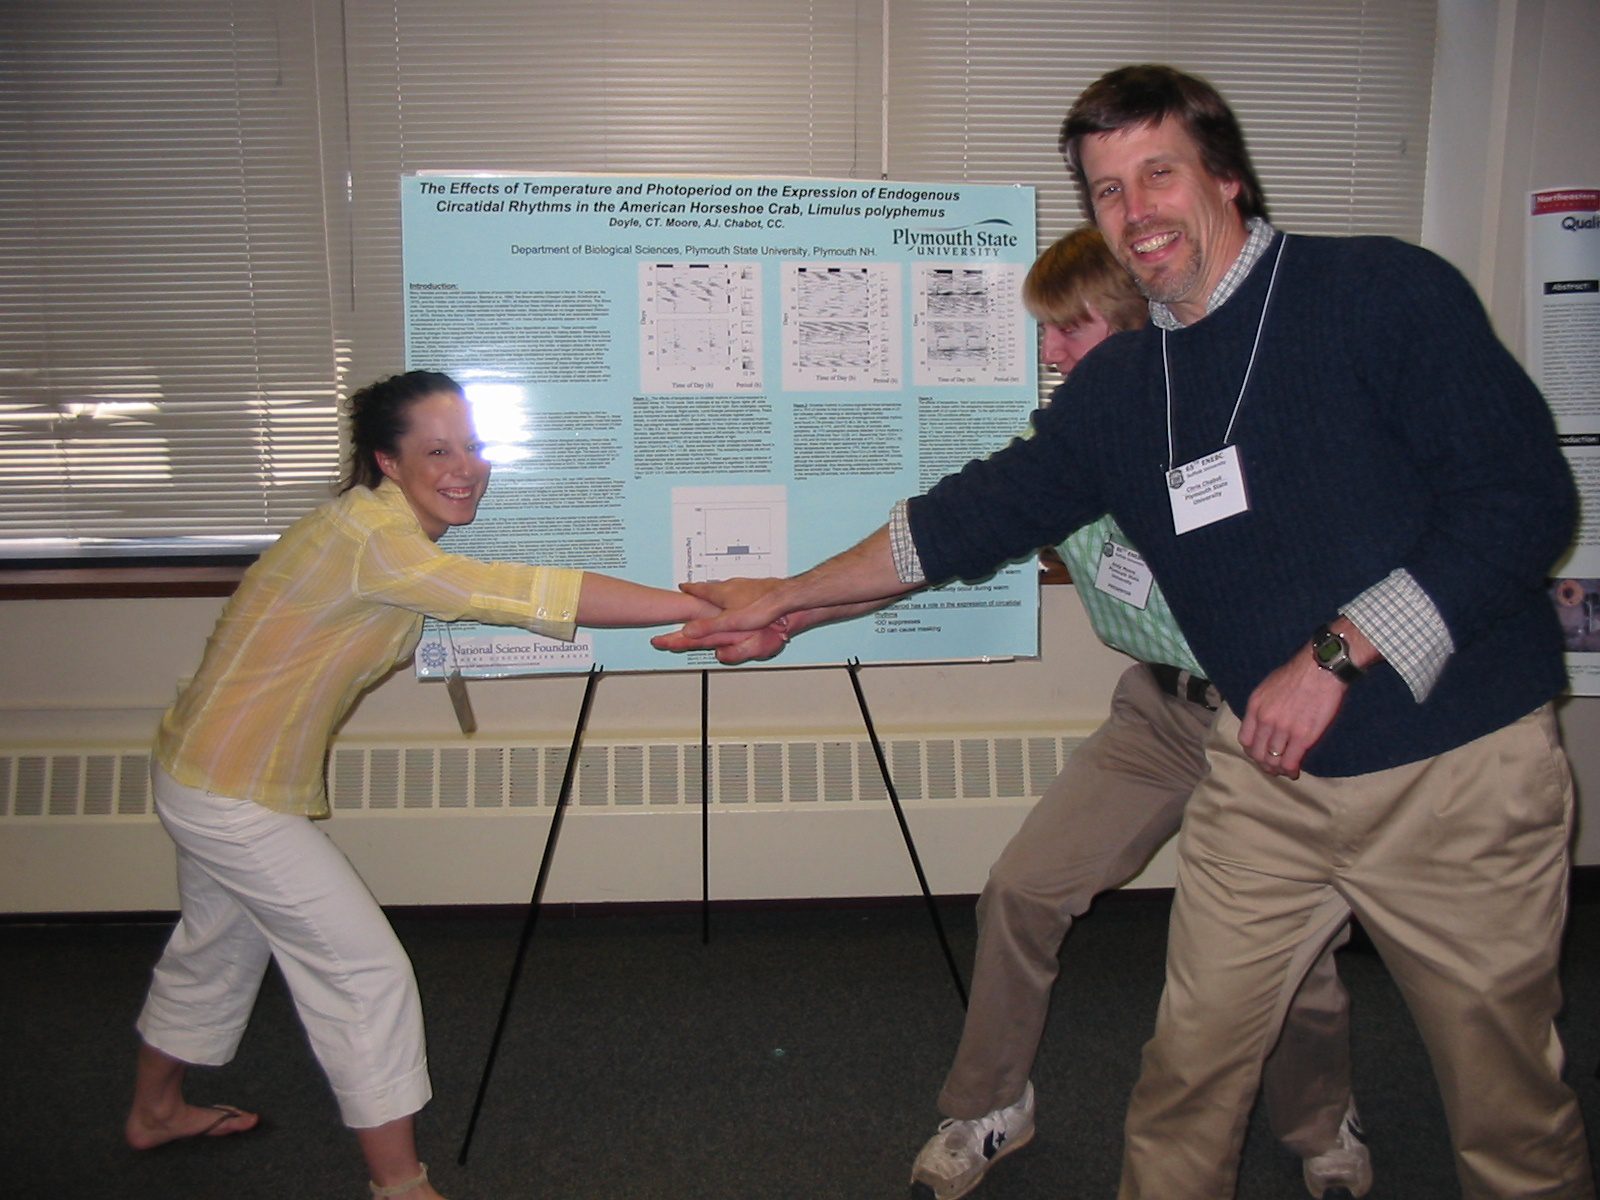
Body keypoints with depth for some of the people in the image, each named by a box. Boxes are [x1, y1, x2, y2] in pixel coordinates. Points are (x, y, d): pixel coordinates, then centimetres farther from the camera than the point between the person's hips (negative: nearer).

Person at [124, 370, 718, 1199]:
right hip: (233, 796, -10)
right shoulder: (371, 535, -29)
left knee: (216, 950, 28)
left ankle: (154, 1113, 52)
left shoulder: (398, 530, 4)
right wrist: (707, 608, -36)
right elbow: (529, 596, -35)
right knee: (367, 971, -4)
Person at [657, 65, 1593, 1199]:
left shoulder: (1384, 291, -9)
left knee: (1509, 1101, 12)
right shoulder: (1115, 388, 6)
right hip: (1268, 776, 4)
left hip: (1457, 768, -3)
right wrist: (789, 600, 14)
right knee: (1192, 1062, 7)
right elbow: (975, 514, 13)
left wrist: (1335, 656, -20)